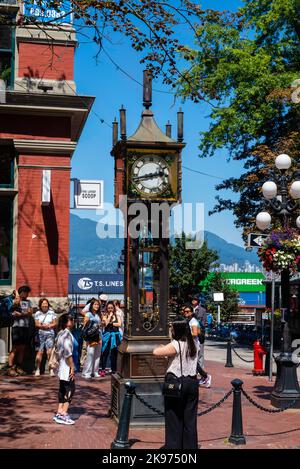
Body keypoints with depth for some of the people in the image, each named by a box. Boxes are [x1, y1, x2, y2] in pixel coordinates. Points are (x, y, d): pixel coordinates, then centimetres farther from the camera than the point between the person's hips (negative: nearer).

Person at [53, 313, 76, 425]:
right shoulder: (67, 334, -18)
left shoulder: (61, 333, 11)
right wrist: (72, 367, -18)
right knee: (70, 389, -5)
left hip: (62, 366, 10)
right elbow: (68, 353, -23)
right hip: (67, 367, -10)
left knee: (63, 389, 13)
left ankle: (59, 413, 17)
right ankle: (63, 415, -5)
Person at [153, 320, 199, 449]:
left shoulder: (176, 345, -16)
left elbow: (156, 352, -22)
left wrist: (163, 348, -1)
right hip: (192, 382, 6)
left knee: (174, 418, 6)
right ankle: (190, 445, 18)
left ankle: (173, 446, 10)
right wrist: (167, 349, 14)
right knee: (190, 417, 13)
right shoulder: (195, 344, 3)